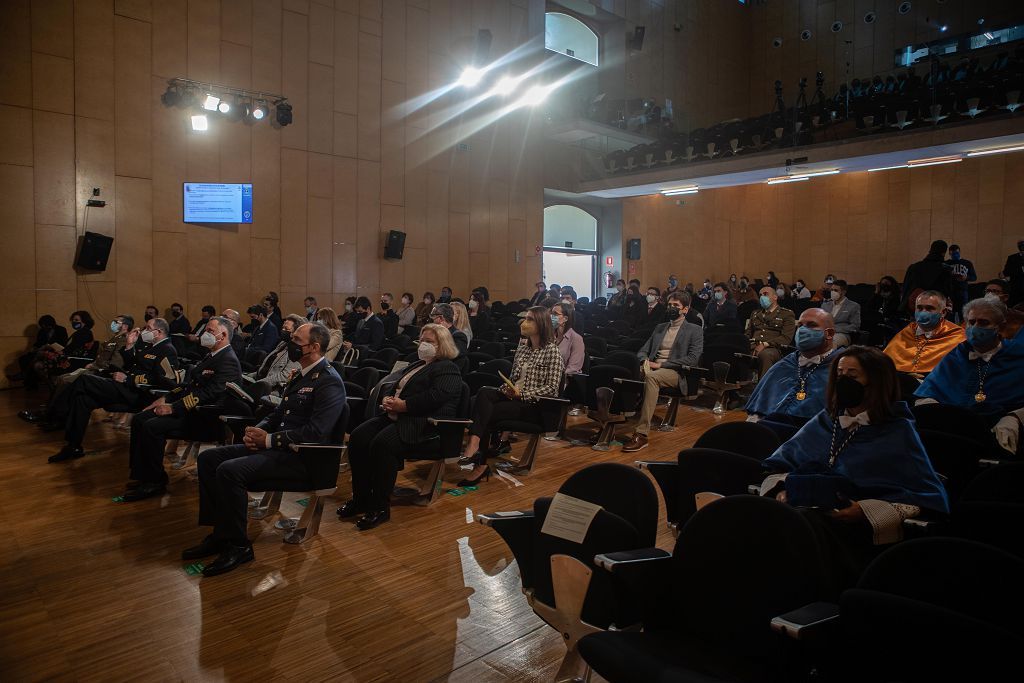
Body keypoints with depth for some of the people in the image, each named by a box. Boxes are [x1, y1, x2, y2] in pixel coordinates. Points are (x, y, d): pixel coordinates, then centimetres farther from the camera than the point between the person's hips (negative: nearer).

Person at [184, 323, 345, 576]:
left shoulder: (329, 381, -15)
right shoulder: (301, 374, 15)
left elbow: (316, 432, -24)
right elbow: (279, 413, 22)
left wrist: (269, 440, -18)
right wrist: (258, 430, 1)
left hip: (301, 457, -10)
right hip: (277, 447, 10)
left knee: (230, 470, -26)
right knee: (208, 459, 5)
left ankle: (238, 546, -9)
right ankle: (220, 533, 10)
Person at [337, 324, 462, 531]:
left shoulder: (447, 369, -2)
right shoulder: (417, 365, 28)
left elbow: (437, 396, -19)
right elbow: (395, 386, 28)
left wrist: (404, 405, -18)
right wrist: (387, 399, 4)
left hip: (425, 423, -9)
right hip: (396, 416, 10)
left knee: (382, 444, -32)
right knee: (358, 437, -12)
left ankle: (381, 507, -20)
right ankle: (361, 498, -3)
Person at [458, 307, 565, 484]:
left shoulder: (552, 352, -3)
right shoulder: (522, 348, 17)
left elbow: (552, 388, -10)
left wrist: (522, 394, -17)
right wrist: (507, 388, -2)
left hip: (535, 405, -6)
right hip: (513, 397, 6)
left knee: (487, 411, -26)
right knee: (484, 392, -26)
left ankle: (481, 464, -22)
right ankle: (474, 445, -40)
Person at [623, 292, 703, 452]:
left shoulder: (694, 330, 9)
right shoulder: (660, 328, 26)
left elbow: (692, 358, -5)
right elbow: (643, 350, 22)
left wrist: (661, 364, -12)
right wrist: (645, 361, -4)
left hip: (674, 373, -5)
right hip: (651, 368, 5)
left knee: (651, 377, -39)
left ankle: (641, 434, -41)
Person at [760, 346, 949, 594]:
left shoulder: (898, 431, 12)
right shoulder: (824, 421, 25)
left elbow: (926, 497, 2)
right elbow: (779, 465, 26)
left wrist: (867, 511, -12)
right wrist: (780, 489, 4)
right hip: (801, 508, 4)